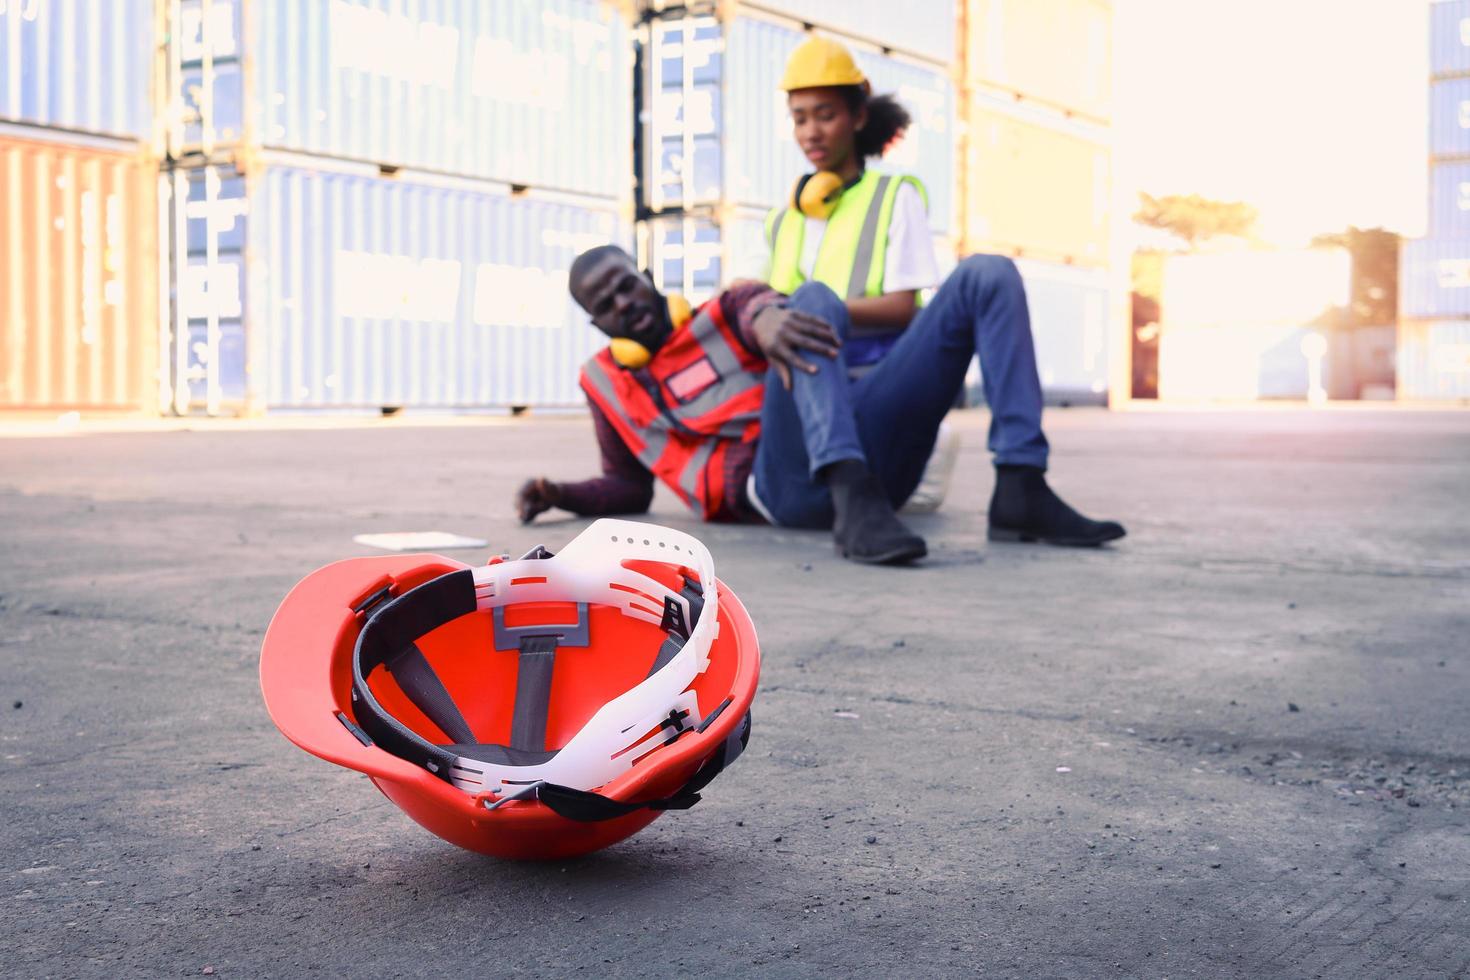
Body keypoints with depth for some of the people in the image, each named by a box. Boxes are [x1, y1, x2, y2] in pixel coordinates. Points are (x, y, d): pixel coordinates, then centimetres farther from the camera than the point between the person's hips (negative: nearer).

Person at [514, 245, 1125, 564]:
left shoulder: (721, 315, 26)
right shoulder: (605, 381, 27)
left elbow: (759, 304, 1)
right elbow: (628, 488, 28)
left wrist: (765, 317, -25)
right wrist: (557, 495, 8)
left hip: (870, 451, 4)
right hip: (786, 485, -4)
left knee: (986, 275, -4)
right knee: (814, 299, -27)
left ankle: (1020, 494, -18)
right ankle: (855, 507, -49)